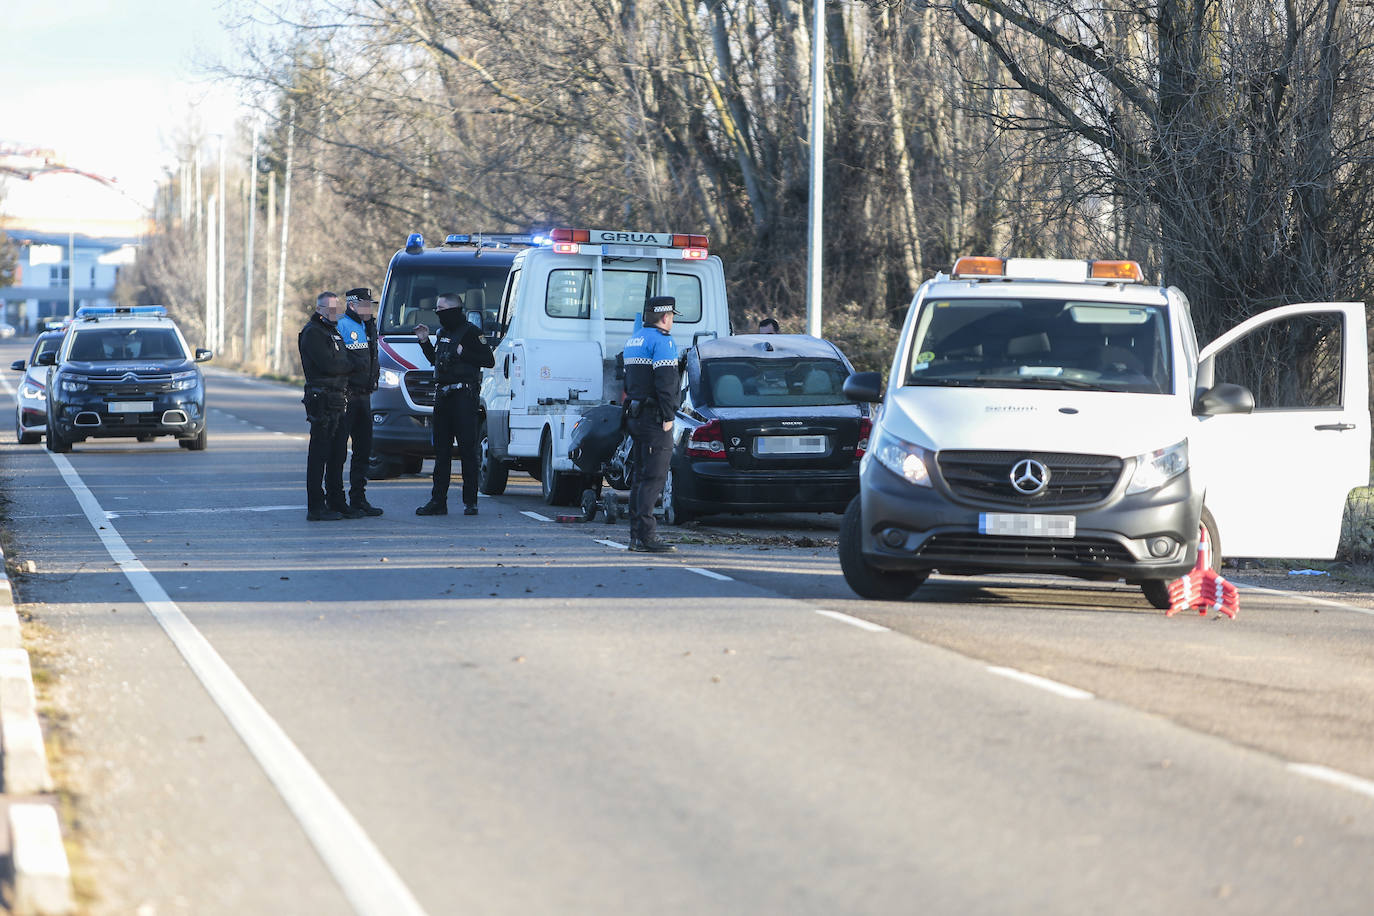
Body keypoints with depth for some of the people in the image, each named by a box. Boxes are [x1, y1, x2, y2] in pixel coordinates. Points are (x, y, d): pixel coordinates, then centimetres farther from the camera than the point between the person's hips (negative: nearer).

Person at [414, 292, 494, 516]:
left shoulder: (470, 332, -6)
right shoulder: (442, 333, 18)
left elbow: (489, 361, -10)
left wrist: (464, 354, -17)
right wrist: (424, 341, 17)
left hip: (464, 395, -8)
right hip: (443, 395, 8)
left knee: (467, 449, -6)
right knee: (441, 450, 7)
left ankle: (470, 501, -3)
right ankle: (438, 500, 9)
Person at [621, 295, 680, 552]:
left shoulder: (634, 340, 18)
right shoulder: (661, 340, -12)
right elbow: (664, 381, -19)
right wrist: (668, 416, -18)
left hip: (635, 415, 10)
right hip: (654, 416, -10)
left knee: (641, 476, 13)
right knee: (654, 476, -11)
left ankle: (637, 535, 15)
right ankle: (646, 536, -15)